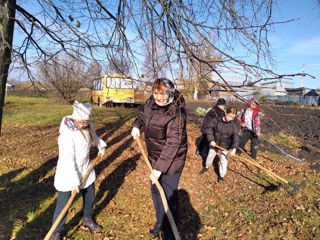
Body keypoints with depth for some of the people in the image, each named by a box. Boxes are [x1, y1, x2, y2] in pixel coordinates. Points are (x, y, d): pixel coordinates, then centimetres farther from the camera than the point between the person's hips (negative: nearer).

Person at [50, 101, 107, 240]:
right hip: (67, 174, -7)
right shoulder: (67, 133, -28)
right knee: (63, 204, 3)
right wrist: (74, 181, -26)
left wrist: (101, 146, 6)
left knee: (90, 196, 22)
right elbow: (68, 160, -28)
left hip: (85, 170, 7)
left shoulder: (87, 126, -8)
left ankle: (87, 219, 49)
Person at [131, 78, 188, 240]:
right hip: (155, 157, 8)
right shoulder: (151, 102, -6)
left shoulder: (176, 114, -28)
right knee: (155, 190, 22)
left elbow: (173, 144, -30)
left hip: (171, 161, -8)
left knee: (168, 196, 4)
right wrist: (136, 126, 1)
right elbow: (143, 113, 18)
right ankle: (160, 222, 47)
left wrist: (159, 168, -30)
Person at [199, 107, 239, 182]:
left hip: (225, 145, -2)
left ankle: (221, 175, 24)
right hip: (215, 142, 2)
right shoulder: (217, 120, -17)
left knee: (223, 160, 4)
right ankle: (206, 167, 48)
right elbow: (209, 127, -10)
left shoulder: (234, 124, -18)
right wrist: (211, 140, -16)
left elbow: (236, 136, -25)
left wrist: (234, 148, -38)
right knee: (210, 155, 21)